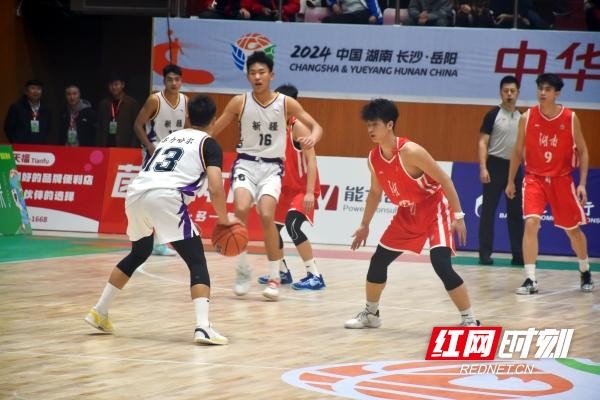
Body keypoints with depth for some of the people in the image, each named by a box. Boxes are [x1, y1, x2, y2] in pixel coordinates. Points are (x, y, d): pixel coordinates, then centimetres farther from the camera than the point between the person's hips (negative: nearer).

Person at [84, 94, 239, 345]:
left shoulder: (170, 137, 31)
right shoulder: (208, 144, 13)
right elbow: (215, 188, -1)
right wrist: (224, 219, 13)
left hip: (136, 192, 6)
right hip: (165, 197, -6)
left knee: (139, 253, 31)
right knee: (197, 262, 0)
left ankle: (99, 312, 35)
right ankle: (203, 327, -18)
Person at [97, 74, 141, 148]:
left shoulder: (132, 103, 3)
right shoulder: (103, 104, 15)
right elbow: (100, 129, 16)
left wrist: (133, 149, -9)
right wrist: (100, 147, 6)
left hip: (125, 147, -3)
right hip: (107, 146, 3)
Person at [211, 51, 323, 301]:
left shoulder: (286, 103, -3)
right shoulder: (240, 102, -2)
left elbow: (316, 126, -1)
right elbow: (213, 131, 5)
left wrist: (312, 139, -24)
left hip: (272, 167, 0)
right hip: (246, 163, 0)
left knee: (266, 215, -21)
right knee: (241, 209, -26)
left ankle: (274, 277, -5)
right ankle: (243, 270, -7)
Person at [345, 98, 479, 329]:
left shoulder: (410, 152, -27)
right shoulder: (374, 158, -5)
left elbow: (444, 180, -21)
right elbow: (375, 192, 14)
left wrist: (458, 215, -23)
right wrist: (364, 225, 18)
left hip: (434, 209, -7)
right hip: (407, 214, 7)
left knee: (441, 264, -23)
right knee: (378, 260, 9)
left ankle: (469, 319, -15)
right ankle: (370, 314, 28)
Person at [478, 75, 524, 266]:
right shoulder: (493, 115, -4)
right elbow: (483, 143, -7)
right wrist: (483, 168, -17)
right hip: (496, 165, -5)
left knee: (516, 212, 7)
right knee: (488, 210, -2)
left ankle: (518, 254, 11)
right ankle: (485, 253, 1)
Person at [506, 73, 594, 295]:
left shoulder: (570, 118, -8)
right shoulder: (527, 118, -6)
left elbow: (582, 151, 0)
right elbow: (518, 151, 6)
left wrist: (582, 183, -7)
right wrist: (510, 181, 9)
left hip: (562, 180, 0)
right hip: (534, 178, 0)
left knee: (573, 229, 12)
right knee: (531, 223, -20)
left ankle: (585, 271, 37)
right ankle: (530, 280, -17)